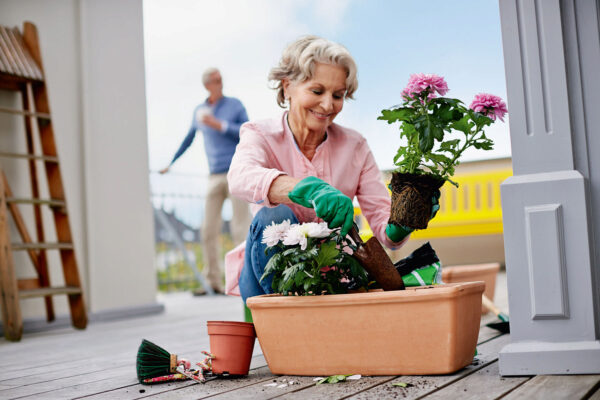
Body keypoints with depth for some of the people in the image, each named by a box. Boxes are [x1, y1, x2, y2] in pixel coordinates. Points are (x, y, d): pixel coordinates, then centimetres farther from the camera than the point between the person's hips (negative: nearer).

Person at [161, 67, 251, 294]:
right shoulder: (199, 112, 13)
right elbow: (188, 139, 27)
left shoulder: (235, 105, 4)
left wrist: (220, 125, -14)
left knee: (241, 227, -8)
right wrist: (170, 163, 33)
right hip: (215, 176, 4)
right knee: (209, 230, 1)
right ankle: (214, 282, 8)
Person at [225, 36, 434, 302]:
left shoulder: (354, 146, 1)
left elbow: (381, 219, -7)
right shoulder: (260, 135, -7)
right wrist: (312, 189, -51)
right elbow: (241, 178, -33)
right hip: (266, 278, -2)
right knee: (275, 217, -32)